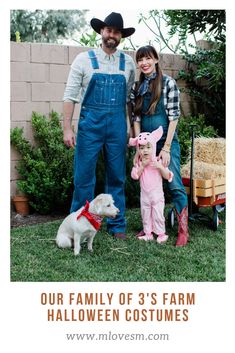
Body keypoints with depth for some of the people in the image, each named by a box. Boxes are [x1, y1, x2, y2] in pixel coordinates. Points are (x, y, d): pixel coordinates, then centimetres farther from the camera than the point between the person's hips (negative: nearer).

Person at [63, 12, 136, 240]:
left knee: (117, 177, 8)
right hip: (90, 123, -2)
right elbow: (70, 95, -1)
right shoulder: (84, 59, 1)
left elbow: (131, 97, 13)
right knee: (84, 176, 1)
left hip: (118, 124, 2)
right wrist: (67, 128, -8)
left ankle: (117, 225, 20)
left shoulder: (128, 63, 8)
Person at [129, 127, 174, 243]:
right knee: (145, 215, 11)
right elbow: (134, 176, -10)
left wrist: (160, 167, -23)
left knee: (158, 215, -1)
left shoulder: (158, 162, -6)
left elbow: (167, 177, -9)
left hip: (156, 194, -3)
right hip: (144, 194, 4)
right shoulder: (139, 163, 2)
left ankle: (161, 234, 10)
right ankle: (148, 233, 22)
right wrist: (142, 166, -17)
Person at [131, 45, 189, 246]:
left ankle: (183, 230, -1)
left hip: (166, 141, -5)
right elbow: (136, 119, 9)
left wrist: (166, 148, -14)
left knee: (175, 186, -7)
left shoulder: (168, 83, -5)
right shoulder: (137, 87, 9)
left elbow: (174, 117, -9)